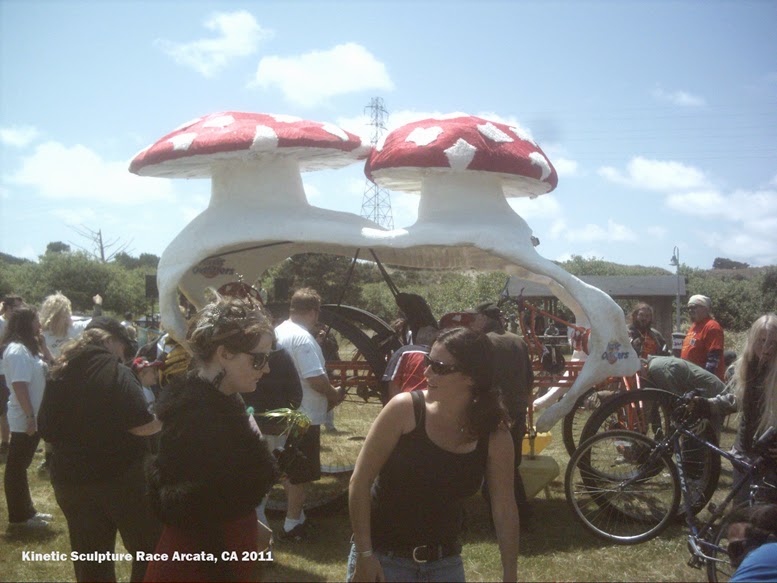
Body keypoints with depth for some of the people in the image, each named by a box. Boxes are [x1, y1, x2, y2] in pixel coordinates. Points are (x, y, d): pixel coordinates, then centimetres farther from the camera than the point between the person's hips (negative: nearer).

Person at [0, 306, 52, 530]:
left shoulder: (27, 347, 12)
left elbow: (41, 374, 19)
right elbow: (19, 386, -24)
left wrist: (41, 344, 10)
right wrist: (30, 416, -24)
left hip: (31, 417, 10)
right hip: (25, 419, -10)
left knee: (20, 466, 16)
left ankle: (26, 511, 26)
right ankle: (18, 517, 8)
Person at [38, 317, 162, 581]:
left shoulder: (58, 375, 5)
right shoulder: (116, 373, -13)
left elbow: (47, 429, 12)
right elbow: (142, 426, -21)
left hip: (70, 480, 6)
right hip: (120, 477, -6)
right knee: (150, 551, 10)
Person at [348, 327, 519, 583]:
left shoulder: (495, 437, -10)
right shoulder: (405, 408, -16)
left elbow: (505, 510, -3)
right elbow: (360, 481, -13)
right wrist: (364, 555, -13)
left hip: (445, 561, 2)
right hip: (383, 557, -2)